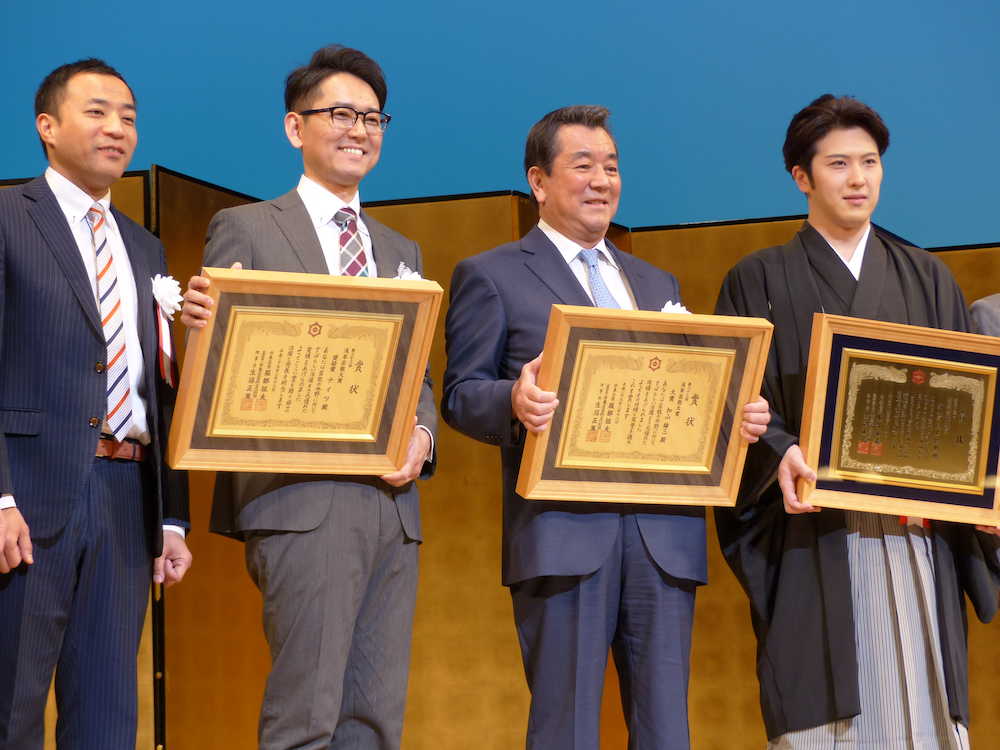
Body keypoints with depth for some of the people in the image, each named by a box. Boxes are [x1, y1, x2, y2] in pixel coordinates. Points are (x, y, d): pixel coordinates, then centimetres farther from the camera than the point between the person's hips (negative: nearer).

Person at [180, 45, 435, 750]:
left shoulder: (401, 252, 21)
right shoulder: (245, 230, 4)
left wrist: (421, 436, -2)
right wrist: (205, 326, -24)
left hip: (392, 502, 6)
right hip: (303, 500, -6)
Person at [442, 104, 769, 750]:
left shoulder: (658, 284, 25)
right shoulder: (491, 276, 8)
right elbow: (461, 395, 1)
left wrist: (739, 416, 0)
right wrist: (514, 402, -21)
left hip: (665, 532, 5)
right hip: (562, 530, -4)